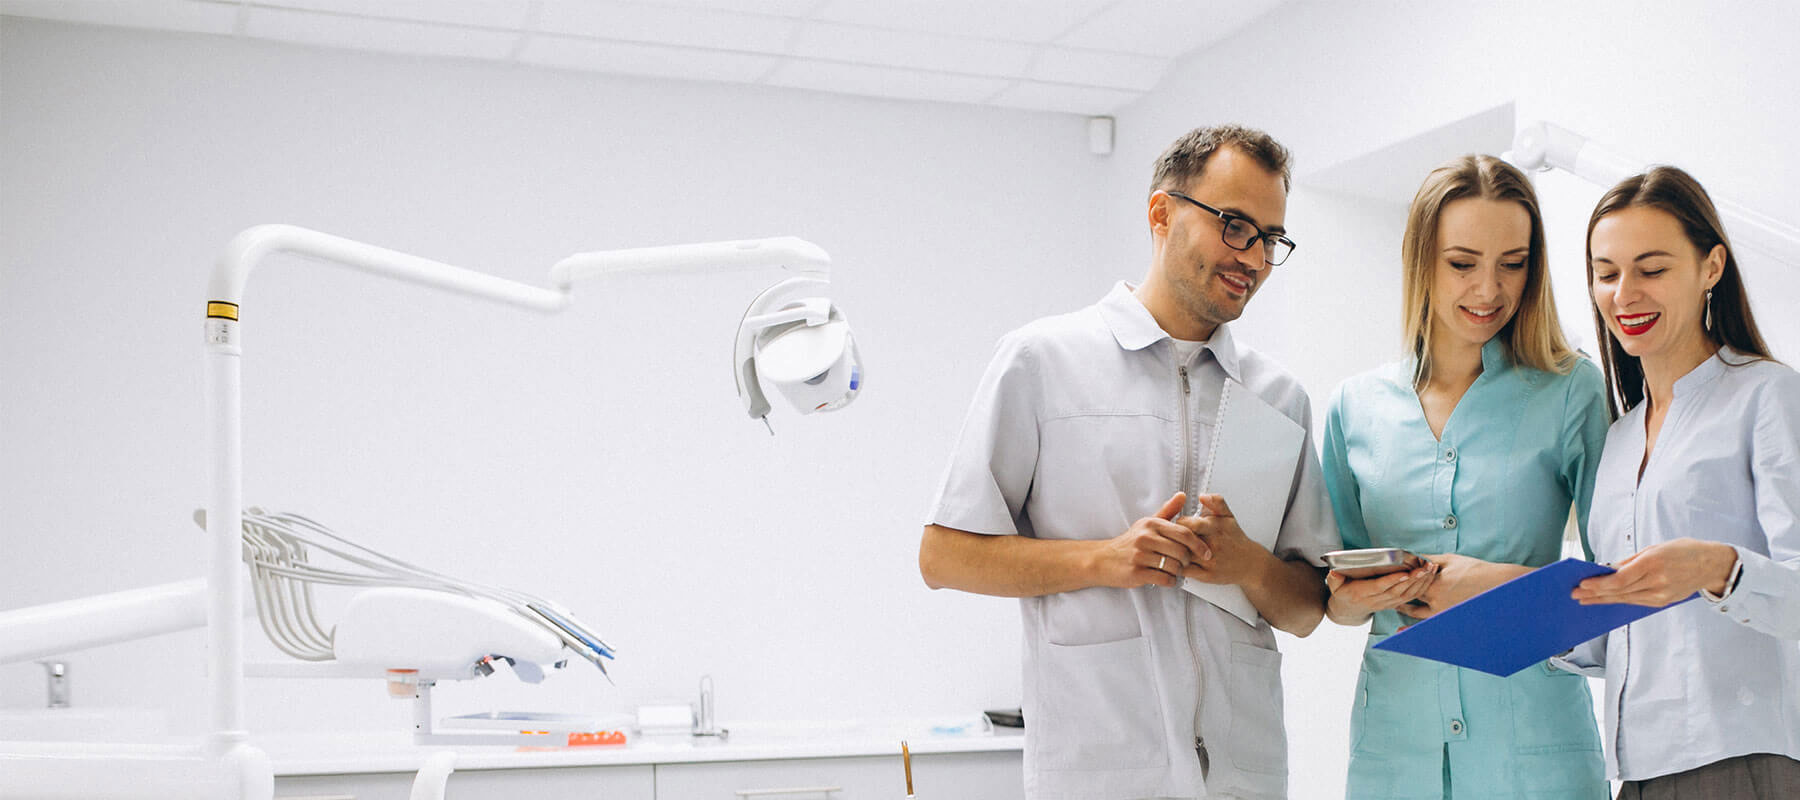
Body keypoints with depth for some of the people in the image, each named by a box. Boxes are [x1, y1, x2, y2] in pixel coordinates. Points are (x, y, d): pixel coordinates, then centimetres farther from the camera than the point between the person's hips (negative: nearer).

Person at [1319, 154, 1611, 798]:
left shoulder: (1572, 391, 0)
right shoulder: (1355, 406, 7)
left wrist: (1504, 584, -16)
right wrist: (1357, 599, -8)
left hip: (1534, 745, -2)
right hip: (1395, 739, 2)